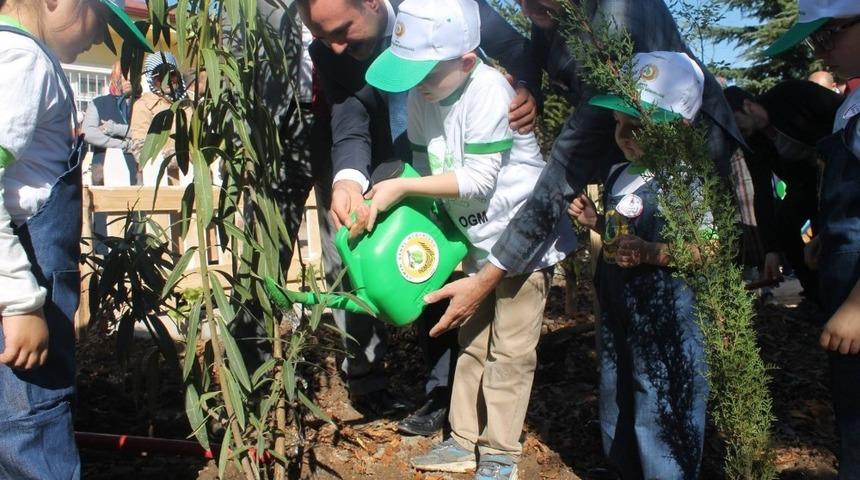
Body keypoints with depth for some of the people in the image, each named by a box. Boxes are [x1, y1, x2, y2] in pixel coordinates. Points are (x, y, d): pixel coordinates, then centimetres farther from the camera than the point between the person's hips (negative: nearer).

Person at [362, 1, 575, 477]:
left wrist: (401, 187, -26)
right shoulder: (419, 97, -4)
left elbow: (478, 178, -27)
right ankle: (464, 440, 29)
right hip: (477, 242, 8)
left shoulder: (488, 92, -25)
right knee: (472, 342, 16)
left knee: (510, 351, 1)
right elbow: (426, 167, 4)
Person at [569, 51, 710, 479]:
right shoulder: (619, 174, 7)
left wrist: (652, 252, -31)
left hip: (665, 319, -8)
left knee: (660, 414, 3)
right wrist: (596, 222, 3)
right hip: (617, 312, 8)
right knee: (618, 403, 20)